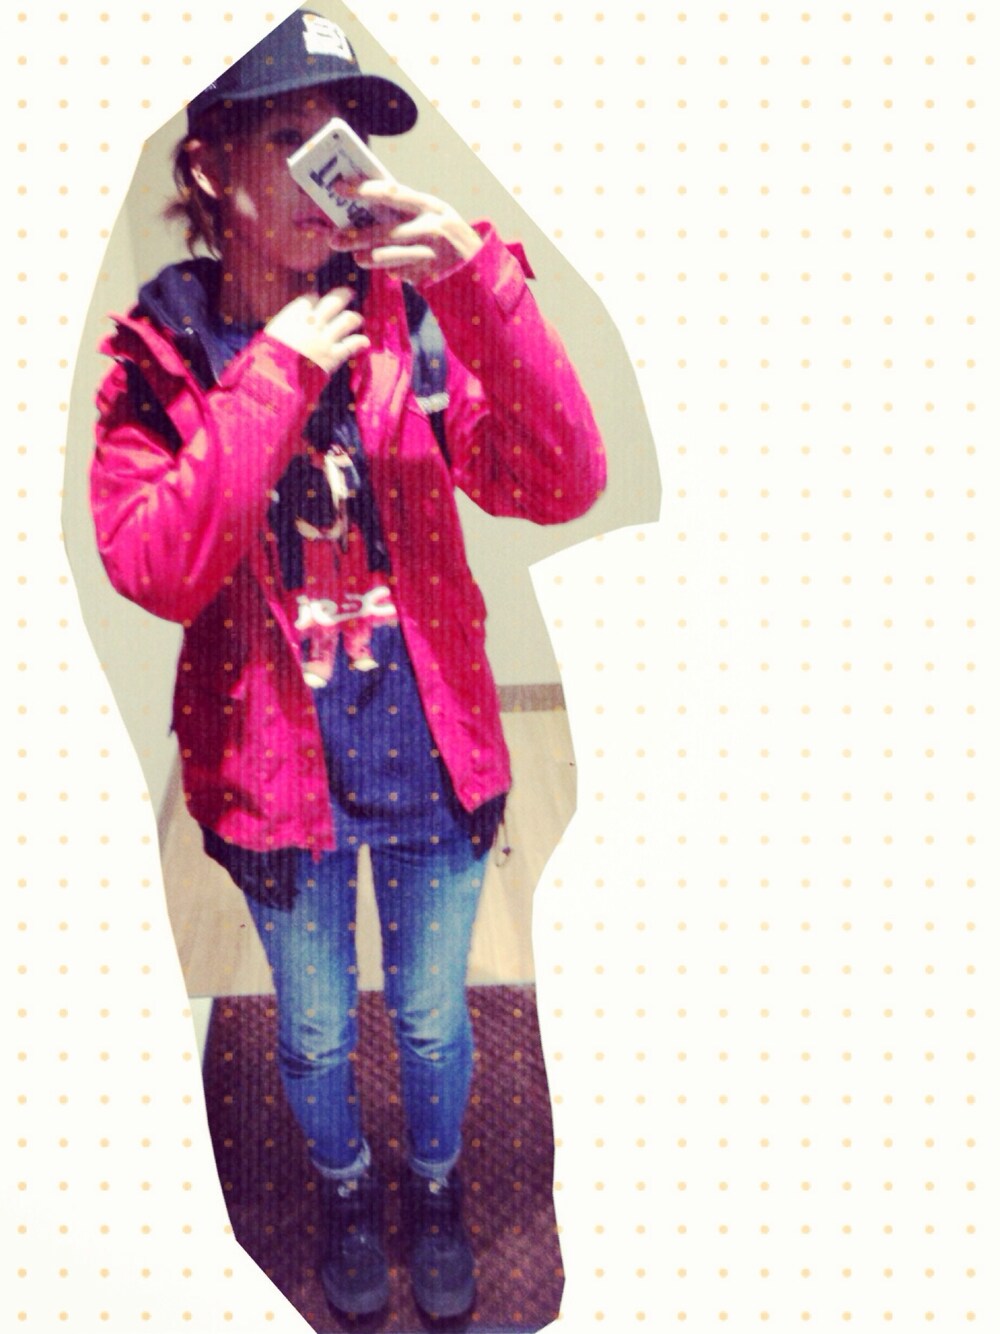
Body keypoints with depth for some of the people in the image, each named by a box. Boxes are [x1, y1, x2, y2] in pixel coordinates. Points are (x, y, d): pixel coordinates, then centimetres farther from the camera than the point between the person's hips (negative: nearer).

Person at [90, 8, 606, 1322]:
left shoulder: (413, 321, -8)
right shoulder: (158, 358, -10)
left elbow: (562, 485, -21)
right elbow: (155, 569, -23)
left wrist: (481, 279, -31)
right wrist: (275, 377, -25)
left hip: (433, 768, 1)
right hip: (277, 777, 0)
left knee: (432, 1023, 22)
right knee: (316, 1034, 23)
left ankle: (436, 1187, 54)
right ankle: (346, 1190, 56)